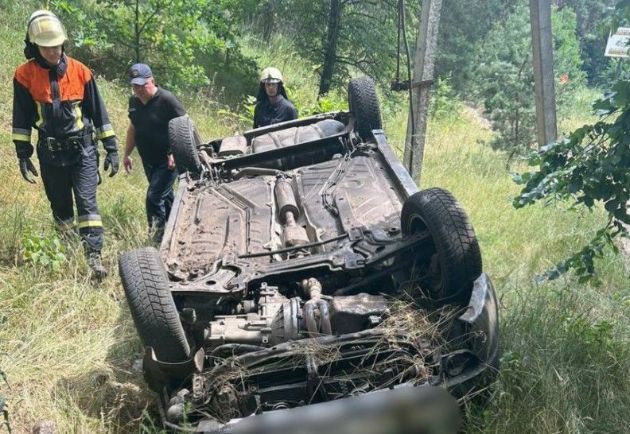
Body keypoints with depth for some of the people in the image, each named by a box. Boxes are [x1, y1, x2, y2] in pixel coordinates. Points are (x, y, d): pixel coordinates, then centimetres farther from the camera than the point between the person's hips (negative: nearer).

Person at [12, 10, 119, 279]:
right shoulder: (25, 75, -3)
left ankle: (94, 257, -13)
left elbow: (98, 112, 2)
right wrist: (23, 155, 0)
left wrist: (111, 148, 1)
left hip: (82, 150, -1)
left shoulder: (80, 71, -2)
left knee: (87, 203, -9)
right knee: (60, 206, 12)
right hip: (50, 155, 1)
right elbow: (21, 119, 2)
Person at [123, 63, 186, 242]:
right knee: (165, 195, 17)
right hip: (148, 160, 7)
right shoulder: (134, 101, 7)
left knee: (155, 197, -13)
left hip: (168, 160, -7)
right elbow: (133, 127, 19)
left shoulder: (166, 99, -15)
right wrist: (127, 153, 19)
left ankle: (157, 237, -2)